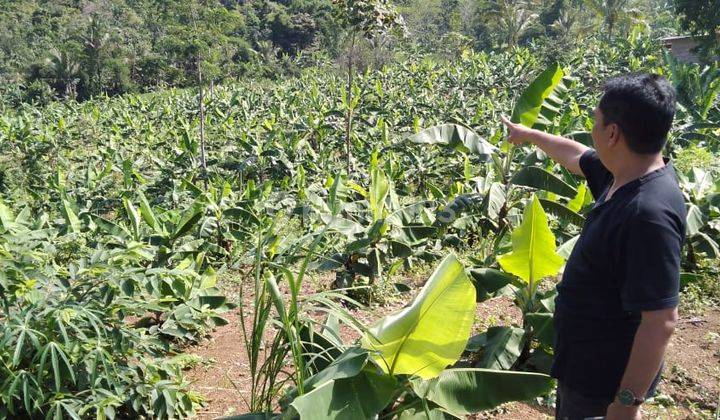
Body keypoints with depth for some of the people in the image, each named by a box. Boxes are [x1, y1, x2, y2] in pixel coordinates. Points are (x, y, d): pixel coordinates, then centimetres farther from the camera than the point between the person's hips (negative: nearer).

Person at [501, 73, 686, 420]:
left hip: (605, 374, -9)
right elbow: (575, 155, 17)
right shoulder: (627, 172, -4)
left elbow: (662, 320, -31)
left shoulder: (649, 213, -33)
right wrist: (529, 134, 31)